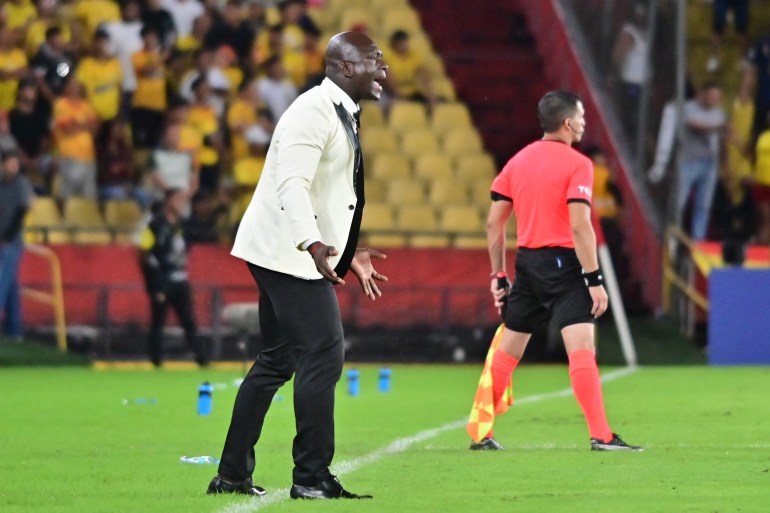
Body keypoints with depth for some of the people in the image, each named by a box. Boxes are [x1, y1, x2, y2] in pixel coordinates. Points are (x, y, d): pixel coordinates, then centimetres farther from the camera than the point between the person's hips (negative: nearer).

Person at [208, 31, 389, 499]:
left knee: (278, 360, 13)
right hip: (289, 253, -11)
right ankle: (311, 478, -10)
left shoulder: (339, 116, 17)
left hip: (285, 256, 11)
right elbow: (291, 184, -27)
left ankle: (233, 474, 16)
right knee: (324, 355, -12)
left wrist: (349, 254, 25)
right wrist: (312, 244, -39)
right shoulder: (314, 112, -15)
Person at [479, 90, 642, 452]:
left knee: (507, 351, 14)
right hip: (562, 263, -7)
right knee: (581, 348, -12)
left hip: (526, 261, 7)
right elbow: (580, 227, -17)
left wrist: (498, 275, 18)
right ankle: (600, 436, -20)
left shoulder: (518, 161, 11)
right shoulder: (577, 165, -8)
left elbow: (494, 223, 12)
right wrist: (595, 280, -15)